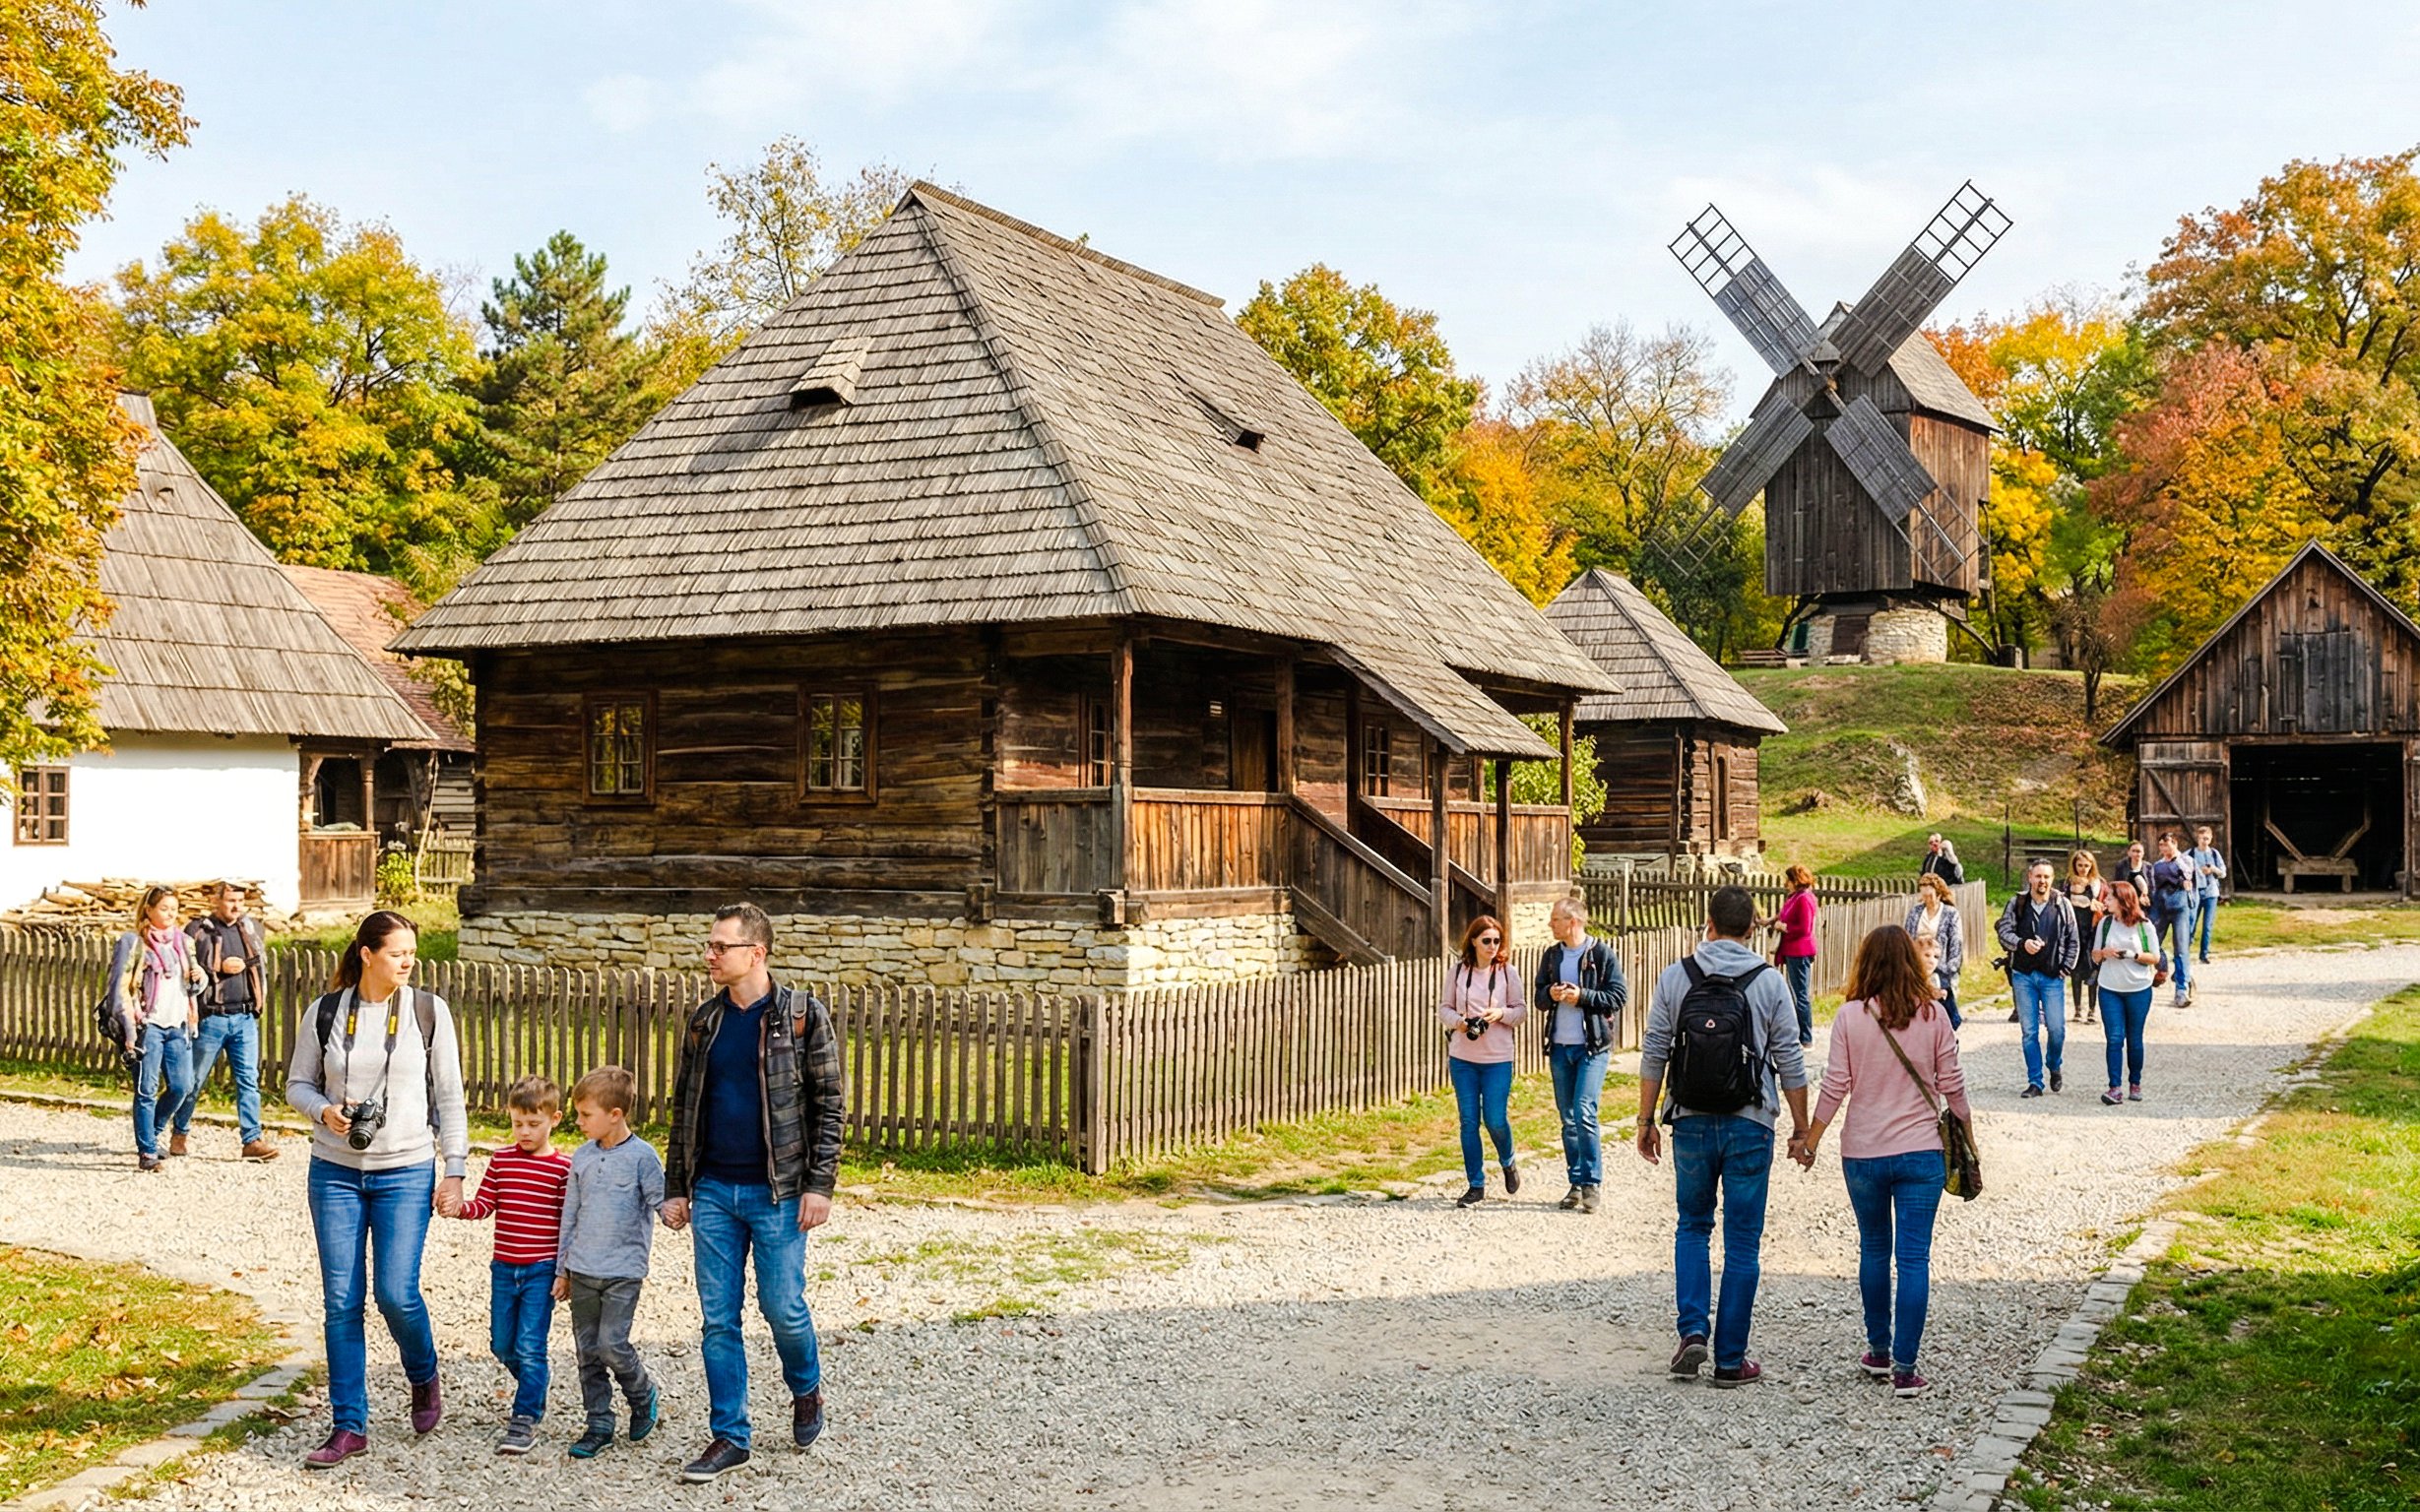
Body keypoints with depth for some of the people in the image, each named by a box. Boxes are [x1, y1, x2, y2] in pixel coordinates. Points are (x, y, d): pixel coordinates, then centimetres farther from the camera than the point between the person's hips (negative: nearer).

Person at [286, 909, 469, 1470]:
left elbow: (449, 1095, 1)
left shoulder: (429, 1011, -2)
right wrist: (324, 1111, -13)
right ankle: (349, 1426, 12)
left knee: (396, 1293, -8)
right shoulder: (323, 1013, 0)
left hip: (406, 1173, -2)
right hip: (335, 1171, 2)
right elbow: (298, 1084, 9)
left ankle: (424, 1376, 24)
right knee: (341, 1301, 2)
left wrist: (455, 1170, -2)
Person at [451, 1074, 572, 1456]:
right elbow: (484, 1204, 3)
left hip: (541, 1270, -5)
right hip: (504, 1267, 5)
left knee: (530, 1346, -8)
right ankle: (533, 1392, 37)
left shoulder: (563, 1167, -7)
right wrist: (458, 1207, -18)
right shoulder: (501, 1159, 5)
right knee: (502, 1345, 13)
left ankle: (526, 1418, -1)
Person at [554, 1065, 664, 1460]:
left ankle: (643, 1395, 17)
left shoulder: (641, 1156, -8)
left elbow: (659, 1202, -3)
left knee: (612, 1344, -11)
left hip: (623, 1271, -5)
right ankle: (599, 1425, 17)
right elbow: (571, 1214, 14)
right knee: (588, 1350, 7)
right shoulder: (582, 1157, 7)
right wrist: (562, 1270, 16)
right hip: (582, 1270, 5)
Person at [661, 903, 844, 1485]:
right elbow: (684, 1109, 14)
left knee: (782, 1307, 0)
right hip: (713, 1192, 4)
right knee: (718, 1318, 5)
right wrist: (675, 1188, 10)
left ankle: (806, 1391, 30)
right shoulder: (704, 1021, 9)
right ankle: (729, 1436, 14)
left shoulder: (803, 1015, -5)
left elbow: (828, 1104, -4)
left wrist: (820, 1183, -11)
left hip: (777, 1191, -4)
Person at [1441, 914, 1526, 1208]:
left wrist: (1502, 1014, -16)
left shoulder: (1507, 972, -1)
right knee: (1469, 1121, 4)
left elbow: (1521, 1010, 4)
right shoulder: (1457, 970, 1)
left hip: (1498, 1057, -1)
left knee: (1495, 1120, -3)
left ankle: (1507, 1163, 29)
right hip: (1462, 1056, 1)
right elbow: (1443, 1007, 7)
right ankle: (1476, 1186, 13)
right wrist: (1458, 1022, -14)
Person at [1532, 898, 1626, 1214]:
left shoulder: (1601, 954, -5)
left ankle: (1591, 1184, -5)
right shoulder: (1551, 956, 11)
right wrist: (1550, 994, -7)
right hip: (1560, 1047, 6)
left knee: (1584, 1113, -14)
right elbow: (1538, 1000, 15)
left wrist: (1582, 996, -16)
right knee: (1568, 1118, 9)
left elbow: (1619, 997, -7)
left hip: (1593, 1046, -6)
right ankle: (1576, 1183, 16)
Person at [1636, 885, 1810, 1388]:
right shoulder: (1768, 982, -4)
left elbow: (1653, 1055, 0)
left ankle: (1692, 1331, 3)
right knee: (1742, 1242, 6)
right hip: (1749, 1126, -1)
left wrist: (1646, 1121, 8)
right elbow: (1790, 1061, -2)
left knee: (1693, 1227, 19)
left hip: (1692, 1124, 1)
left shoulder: (1676, 977, -1)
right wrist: (1801, 1126, 7)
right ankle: (1730, 1360, 9)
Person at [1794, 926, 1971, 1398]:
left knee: (1874, 1249, 18)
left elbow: (1835, 1086, -5)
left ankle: (1879, 1350, 28)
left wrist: (1811, 1140, 5)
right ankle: (1904, 1368, -1)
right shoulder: (1932, 1016, -4)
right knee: (1914, 1257, 1)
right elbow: (1952, 1085, 1)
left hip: (1863, 1152, 1)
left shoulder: (1850, 1016, -7)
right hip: (1921, 1153, 0)